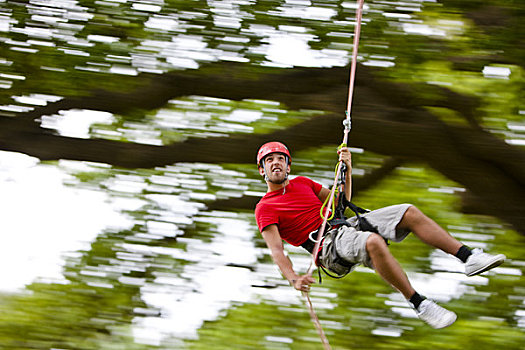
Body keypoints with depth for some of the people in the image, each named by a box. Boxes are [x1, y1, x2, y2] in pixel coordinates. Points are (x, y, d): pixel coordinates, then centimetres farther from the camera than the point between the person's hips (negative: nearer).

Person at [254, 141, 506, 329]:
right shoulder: (265, 209, 3)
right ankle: (419, 304, -34)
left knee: (409, 213, -9)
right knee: (373, 242, -39)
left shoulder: (301, 183, 23)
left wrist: (347, 170, 13)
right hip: (328, 246, -8)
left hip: (346, 225, 8)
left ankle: (469, 257, -13)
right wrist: (293, 278, -28)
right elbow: (276, 250, -10)